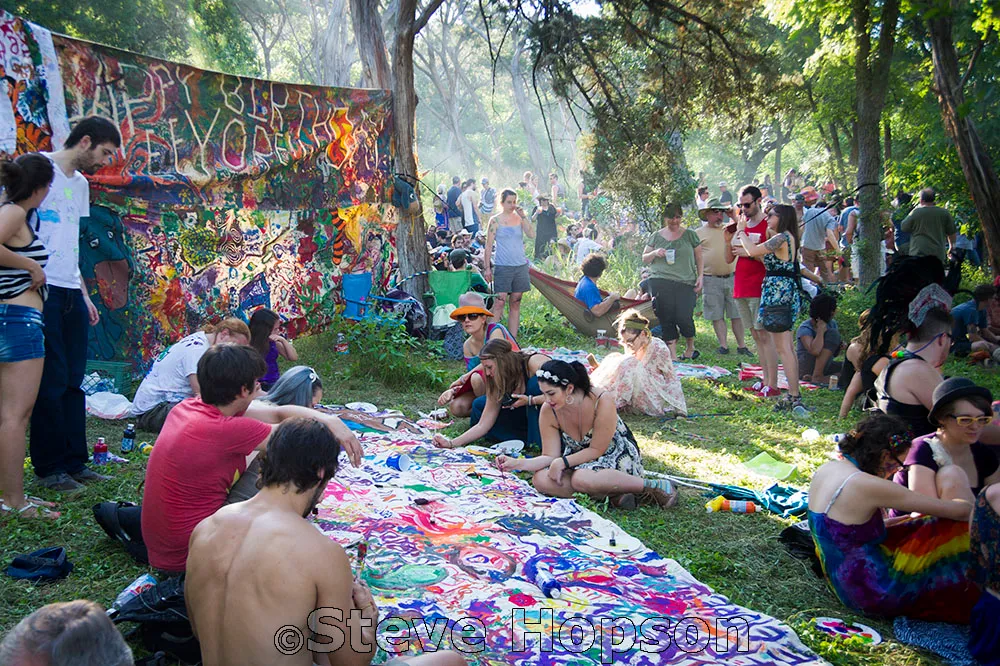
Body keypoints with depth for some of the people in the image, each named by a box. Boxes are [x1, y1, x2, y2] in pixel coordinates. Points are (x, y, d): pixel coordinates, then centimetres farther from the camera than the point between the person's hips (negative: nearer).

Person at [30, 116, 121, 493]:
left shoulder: (80, 183, 22)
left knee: (73, 380, 9)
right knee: (52, 381, -4)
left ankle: (74, 461, 16)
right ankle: (49, 468, 5)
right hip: (43, 289, -8)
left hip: (71, 292, 8)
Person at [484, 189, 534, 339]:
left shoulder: (519, 218, 9)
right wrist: (487, 268, -5)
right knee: (499, 302, -11)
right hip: (502, 266, -4)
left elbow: (531, 235, -6)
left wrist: (523, 216, -11)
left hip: (520, 265, 4)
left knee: (516, 304, 7)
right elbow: (489, 245, -1)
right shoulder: (495, 220, -1)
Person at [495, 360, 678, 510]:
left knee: (581, 479, -38)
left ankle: (653, 486, -23)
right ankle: (612, 493, -23)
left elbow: (597, 450, -20)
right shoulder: (548, 411, -13)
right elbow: (550, 456, -9)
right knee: (540, 479, -23)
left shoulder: (602, 402, -27)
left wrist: (562, 462, -27)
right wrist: (517, 463, -24)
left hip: (618, 458, -6)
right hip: (580, 461, 6)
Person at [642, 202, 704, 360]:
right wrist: (655, 253, -4)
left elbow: (700, 257, 15)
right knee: (666, 321, -2)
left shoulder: (690, 235, 11)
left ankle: (690, 347, 16)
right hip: (661, 284, 1)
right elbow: (644, 259, 16)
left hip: (685, 284, -1)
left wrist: (700, 276, 2)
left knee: (684, 318, -12)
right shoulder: (656, 236, 13)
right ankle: (673, 356, 6)